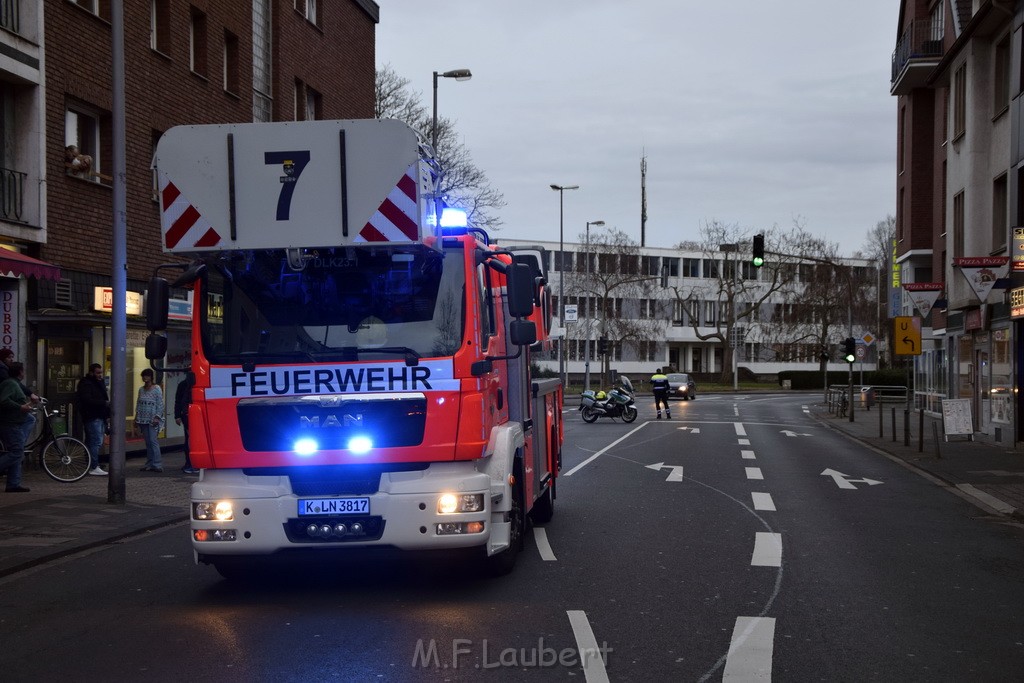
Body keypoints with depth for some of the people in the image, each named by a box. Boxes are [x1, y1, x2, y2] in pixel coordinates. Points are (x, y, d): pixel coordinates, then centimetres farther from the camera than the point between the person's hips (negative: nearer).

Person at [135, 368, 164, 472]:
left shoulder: (157, 389, -4)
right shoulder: (141, 389, 14)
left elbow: (160, 404, -8)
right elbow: (138, 404, 18)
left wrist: (157, 417, -15)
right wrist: (136, 419, 14)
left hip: (153, 420, -6)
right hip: (143, 420, 6)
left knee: (153, 441, -13)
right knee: (147, 442, 7)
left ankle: (157, 464, -13)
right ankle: (149, 464, 10)